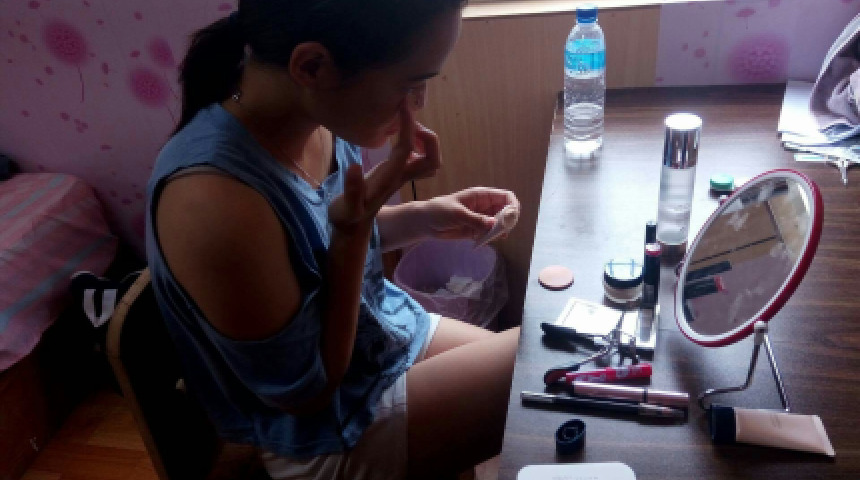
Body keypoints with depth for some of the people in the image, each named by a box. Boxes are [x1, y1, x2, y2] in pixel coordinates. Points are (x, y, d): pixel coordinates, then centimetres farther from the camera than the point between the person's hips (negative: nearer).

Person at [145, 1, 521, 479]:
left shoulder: (312, 114, -14)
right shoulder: (214, 200, -36)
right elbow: (305, 390, -22)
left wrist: (423, 217, -8)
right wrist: (354, 229, -31)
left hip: (390, 331, 7)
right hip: (334, 432, -6)